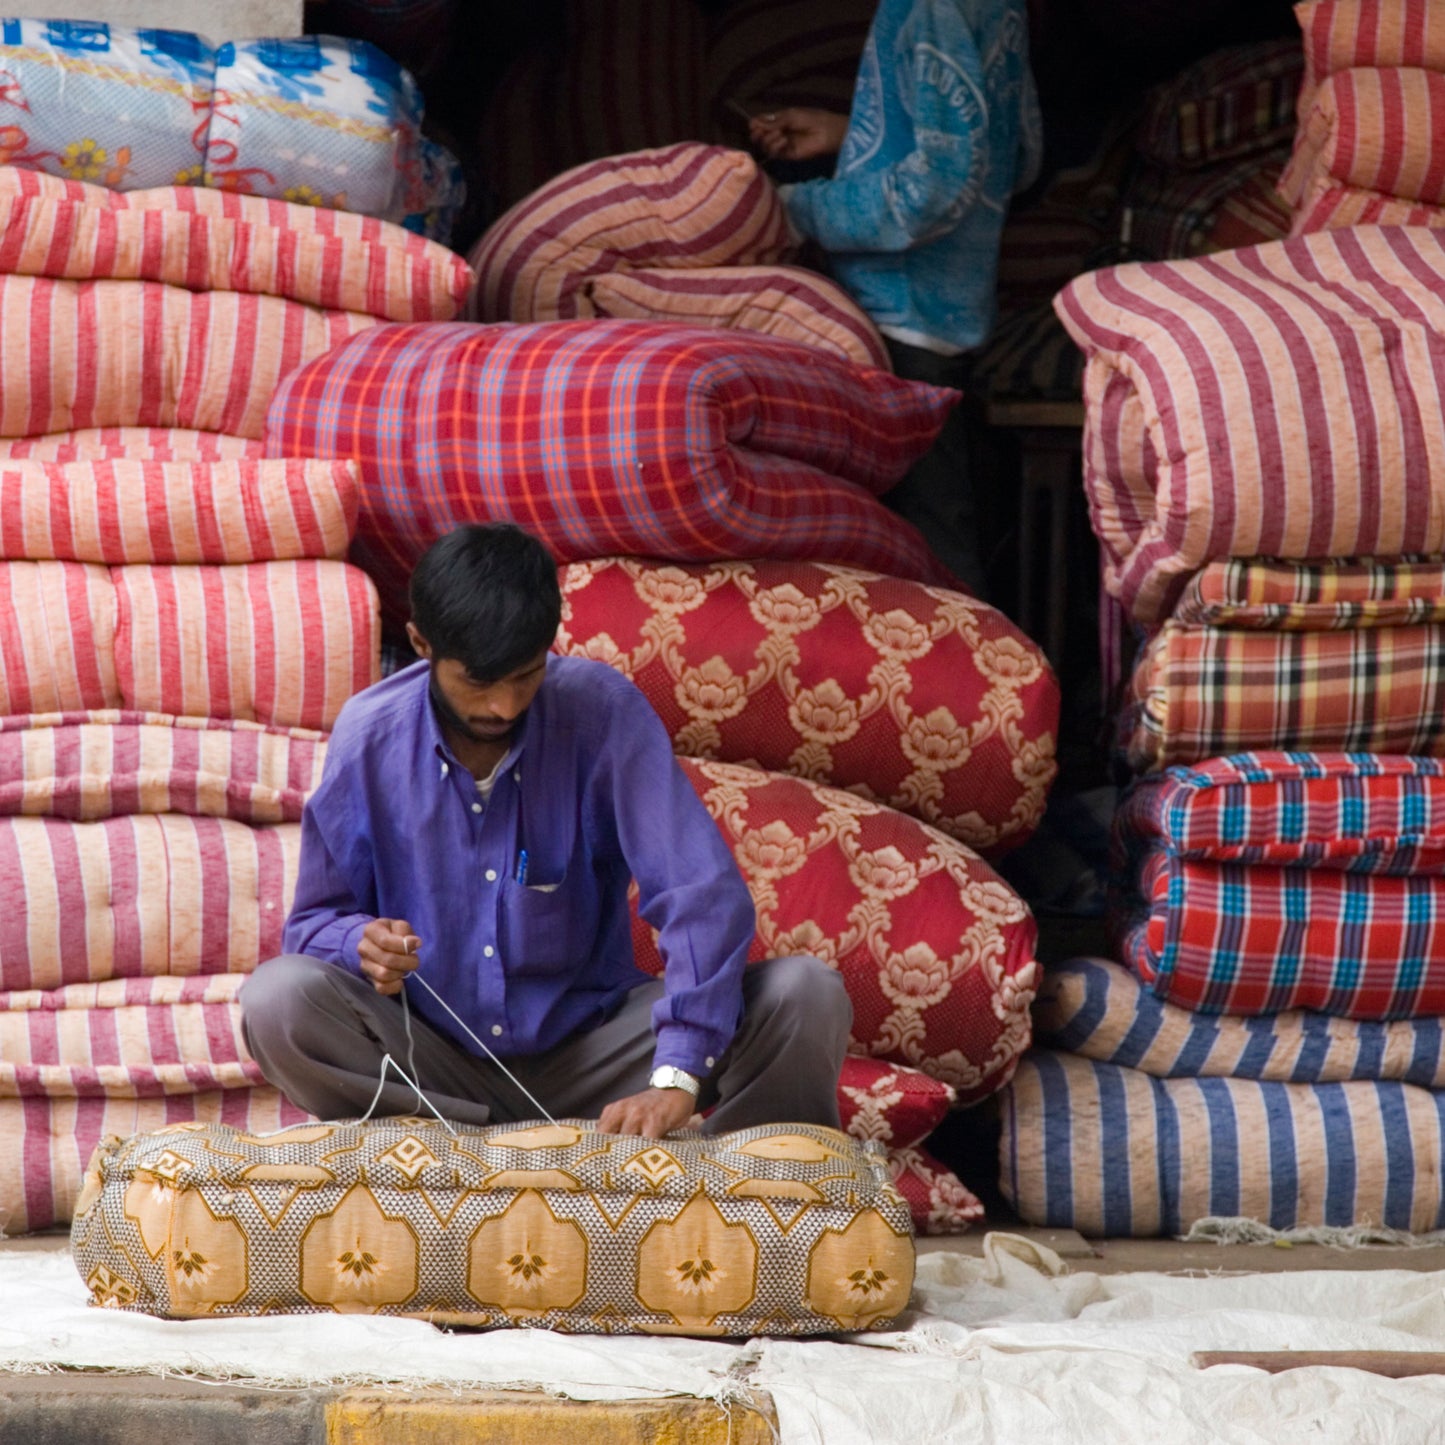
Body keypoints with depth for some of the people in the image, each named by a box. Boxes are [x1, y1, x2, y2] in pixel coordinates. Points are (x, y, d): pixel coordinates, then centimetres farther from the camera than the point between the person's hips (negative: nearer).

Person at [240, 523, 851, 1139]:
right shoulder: (368, 735, -7)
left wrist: (677, 1080, -37)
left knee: (806, 994, -23)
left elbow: (703, 895, -23)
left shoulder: (601, 711, -13)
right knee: (276, 998, -30)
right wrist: (363, 944, -24)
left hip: (588, 1052, -1)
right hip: (433, 1059, 1)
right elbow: (314, 923, 3)